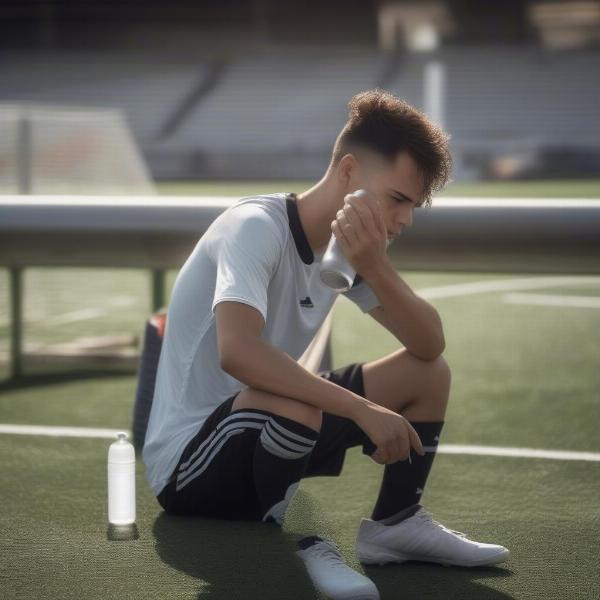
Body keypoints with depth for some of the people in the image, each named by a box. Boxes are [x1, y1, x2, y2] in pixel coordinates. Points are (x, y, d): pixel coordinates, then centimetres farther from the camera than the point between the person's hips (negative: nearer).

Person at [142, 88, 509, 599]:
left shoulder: (350, 246, 3)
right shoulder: (257, 227, -22)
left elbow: (430, 346, -4)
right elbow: (237, 352, -39)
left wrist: (375, 268, -22)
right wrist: (363, 410, -37)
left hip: (268, 440, 9)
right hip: (188, 462, -8)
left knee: (428, 374, 6)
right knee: (290, 402, -39)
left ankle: (395, 523, 8)